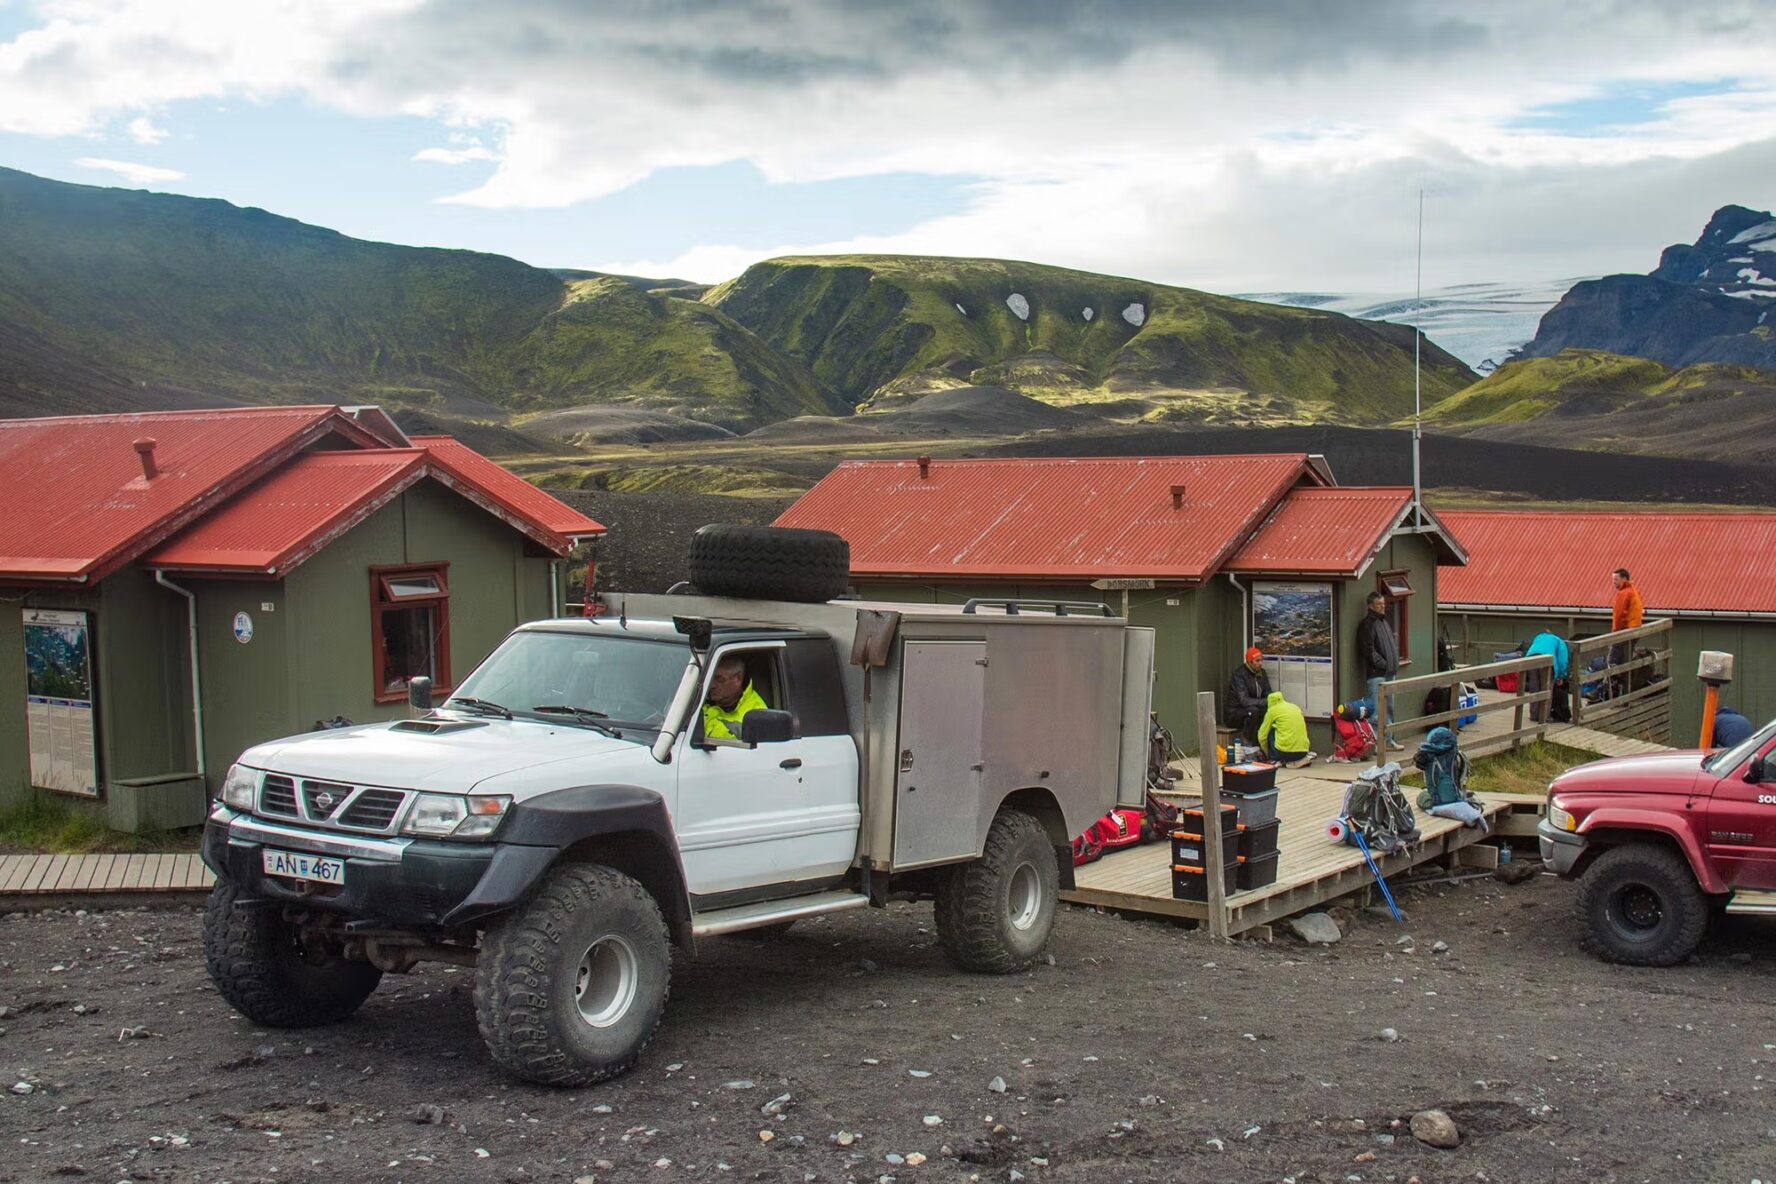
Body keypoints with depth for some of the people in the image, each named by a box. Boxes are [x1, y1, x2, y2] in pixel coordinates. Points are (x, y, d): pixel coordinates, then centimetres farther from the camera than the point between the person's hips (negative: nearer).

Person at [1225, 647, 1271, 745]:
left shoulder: (1262, 673, 3)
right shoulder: (1239, 674, -20)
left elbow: (1268, 695, 6)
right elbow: (1244, 700, -29)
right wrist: (1265, 702, -36)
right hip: (1235, 713, -7)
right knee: (1253, 711, -36)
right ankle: (1249, 744, -23)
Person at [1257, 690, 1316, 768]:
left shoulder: (1273, 710, 4)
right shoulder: (1295, 707, 19)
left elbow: (1262, 736, 11)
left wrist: (1268, 753, 28)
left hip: (1285, 752, -5)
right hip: (1303, 751, 5)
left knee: (1270, 732, 19)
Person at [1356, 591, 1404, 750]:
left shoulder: (1386, 622, 16)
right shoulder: (1367, 624, -12)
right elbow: (1369, 650, -18)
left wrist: (1394, 662, 12)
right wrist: (1383, 664, -17)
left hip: (1389, 672, 9)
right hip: (1376, 673, -9)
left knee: (1389, 707, 14)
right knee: (1377, 708, -9)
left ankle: (1390, 739, 22)